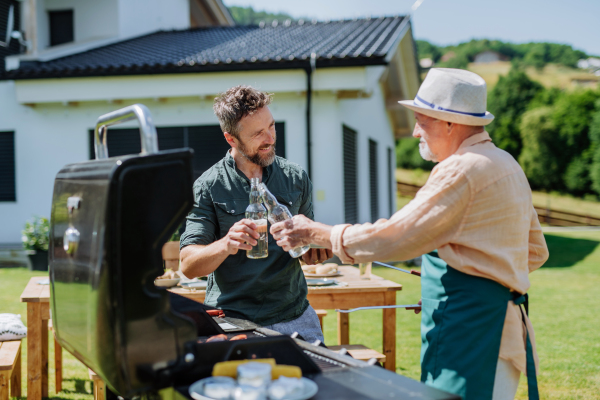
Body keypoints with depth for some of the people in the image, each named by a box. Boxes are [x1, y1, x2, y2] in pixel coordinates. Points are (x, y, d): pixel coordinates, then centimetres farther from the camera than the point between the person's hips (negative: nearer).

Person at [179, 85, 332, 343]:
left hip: (295, 318, 3)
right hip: (232, 320, -3)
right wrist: (225, 245, -26)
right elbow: (188, 266, -8)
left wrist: (314, 252, -3)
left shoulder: (296, 178, 9)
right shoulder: (208, 187, -3)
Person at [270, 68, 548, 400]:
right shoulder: (506, 164, 17)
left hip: (469, 332, -10)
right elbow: (536, 251, 22)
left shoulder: (461, 170, -15)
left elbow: (392, 238, -17)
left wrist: (315, 234, -7)